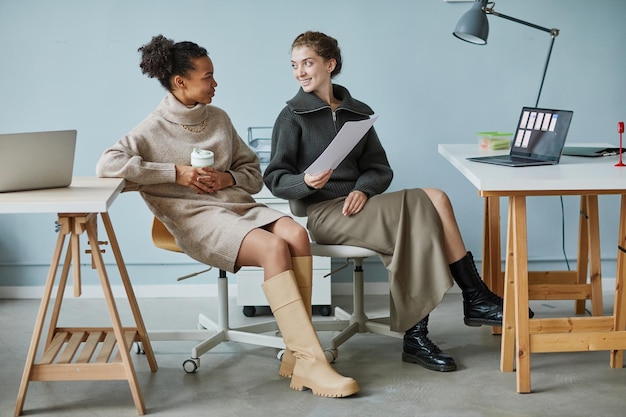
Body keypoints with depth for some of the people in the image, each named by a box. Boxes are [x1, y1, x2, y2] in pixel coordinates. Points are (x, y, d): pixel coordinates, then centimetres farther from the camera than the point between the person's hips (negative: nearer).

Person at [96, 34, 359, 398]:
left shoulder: (219, 118, 17)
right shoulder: (154, 130, 1)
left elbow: (254, 172, 22)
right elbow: (107, 165, -13)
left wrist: (229, 179, -3)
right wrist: (175, 173, -14)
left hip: (240, 205, 6)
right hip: (198, 218, -5)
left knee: (296, 234, -26)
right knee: (274, 247, -32)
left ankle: (297, 356, -25)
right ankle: (312, 362, -31)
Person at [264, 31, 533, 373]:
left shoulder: (358, 113, 16)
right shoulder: (293, 117, 2)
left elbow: (380, 169, 14)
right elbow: (275, 178, -3)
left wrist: (362, 189, -8)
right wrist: (307, 182, -24)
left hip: (357, 205, 5)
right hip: (324, 213, -5)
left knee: (434, 200, -22)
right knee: (422, 209, -24)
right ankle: (475, 298, -14)